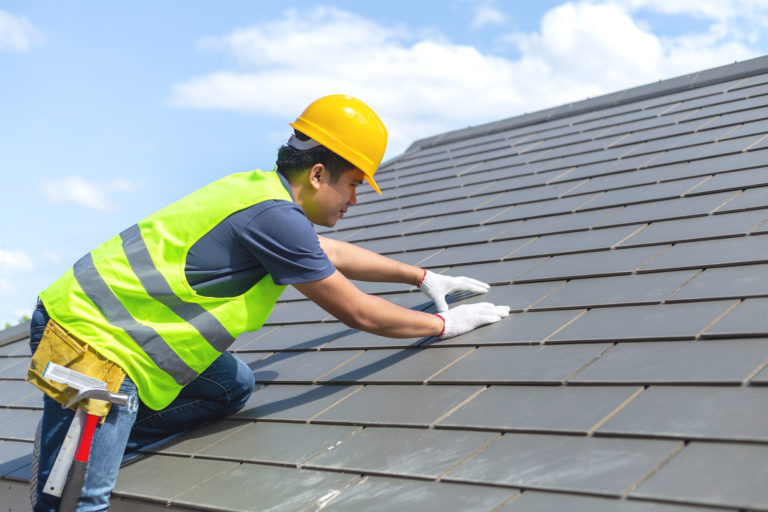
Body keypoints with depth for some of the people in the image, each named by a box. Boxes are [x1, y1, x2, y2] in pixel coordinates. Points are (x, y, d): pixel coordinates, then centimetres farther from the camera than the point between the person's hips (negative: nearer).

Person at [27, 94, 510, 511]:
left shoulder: (261, 188, 8)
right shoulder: (275, 217, -21)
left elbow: (331, 252, 26)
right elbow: (359, 313, -12)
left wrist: (421, 276, 32)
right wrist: (444, 324, 3)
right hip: (89, 338, -10)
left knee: (233, 387, 13)